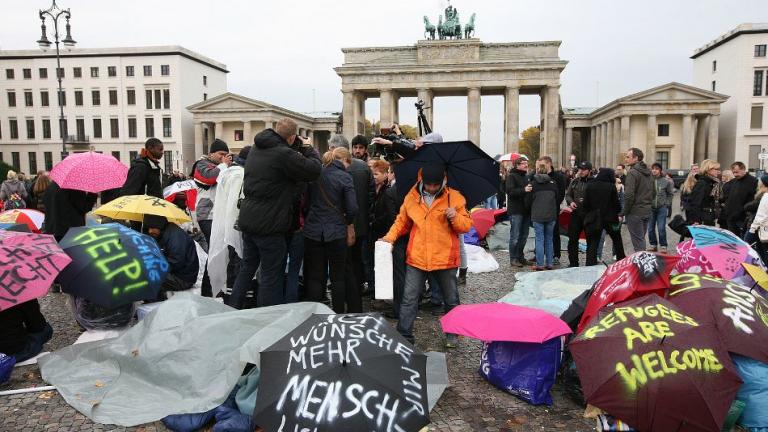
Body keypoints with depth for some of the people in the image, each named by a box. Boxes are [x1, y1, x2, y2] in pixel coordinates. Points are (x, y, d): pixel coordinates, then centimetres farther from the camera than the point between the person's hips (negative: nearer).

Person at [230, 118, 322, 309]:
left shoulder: (256, 148, 8)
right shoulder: (284, 155, -20)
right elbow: (314, 170, -12)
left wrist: (301, 146, 9)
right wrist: (309, 148, 3)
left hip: (248, 220, 8)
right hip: (269, 224, -8)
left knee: (247, 267, 21)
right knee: (271, 275, 3)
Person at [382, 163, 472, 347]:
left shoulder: (454, 197, -3)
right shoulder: (411, 197, 2)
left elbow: (467, 225, 0)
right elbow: (402, 221, 14)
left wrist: (456, 218, -20)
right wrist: (390, 237, 0)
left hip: (445, 258, -1)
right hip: (417, 258, 1)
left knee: (451, 300, 15)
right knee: (409, 299, 3)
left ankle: (452, 334, 34)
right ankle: (404, 335, 15)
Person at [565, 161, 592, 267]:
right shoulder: (574, 181, 10)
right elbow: (568, 194, 16)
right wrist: (570, 202, -3)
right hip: (576, 214, 5)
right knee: (572, 239, 7)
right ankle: (573, 263, 18)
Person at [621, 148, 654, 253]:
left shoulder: (633, 172, -15)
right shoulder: (648, 172, 13)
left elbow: (629, 195, -21)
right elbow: (652, 192, 19)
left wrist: (624, 212, -11)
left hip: (635, 212, -8)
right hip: (647, 211, 8)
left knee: (638, 241, -4)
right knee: (641, 239, 17)